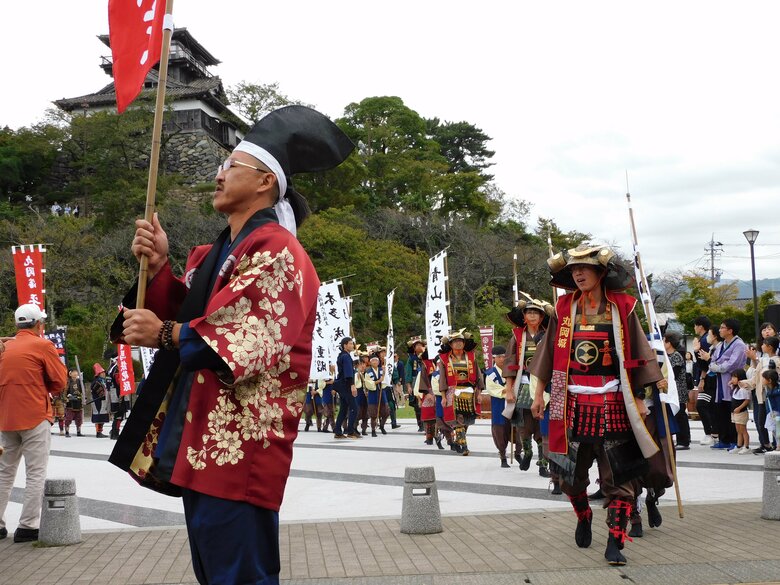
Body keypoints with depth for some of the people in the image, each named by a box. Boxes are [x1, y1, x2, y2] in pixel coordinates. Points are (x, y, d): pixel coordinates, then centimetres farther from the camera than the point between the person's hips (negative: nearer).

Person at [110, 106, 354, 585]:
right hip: (202, 437, 9)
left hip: (237, 443, -9)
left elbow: (259, 337, -19)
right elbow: (185, 315, 15)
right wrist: (159, 269, -2)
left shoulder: (275, 250, -9)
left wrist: (166, 335, -21)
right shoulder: (217, 253, 19)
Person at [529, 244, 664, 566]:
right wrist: (539, 393, 9)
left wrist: (639, 399, -1)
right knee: (570, 471, 11)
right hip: (573, 404, 2)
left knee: (618, 477, -1)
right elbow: (549, 353, 10)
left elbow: (637, 355, 2)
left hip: (613, 405, -2)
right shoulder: (564, 308, 5)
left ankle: (614, 542, 5)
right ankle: (583, 518, 38)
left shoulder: (621, 307, 0)